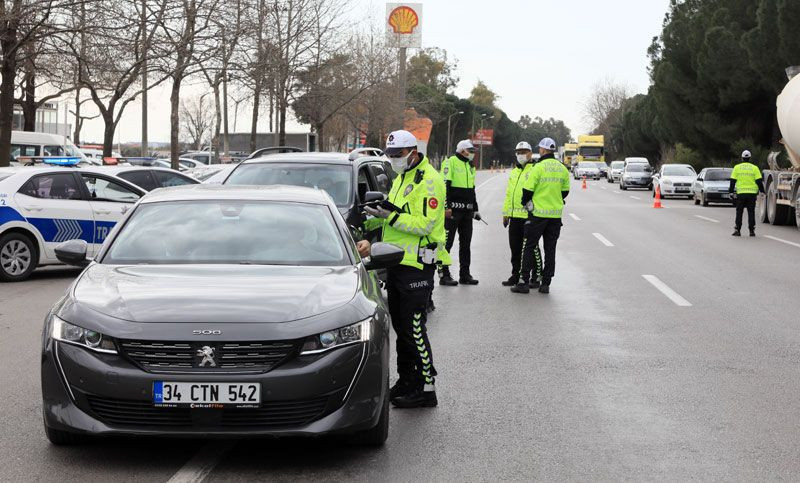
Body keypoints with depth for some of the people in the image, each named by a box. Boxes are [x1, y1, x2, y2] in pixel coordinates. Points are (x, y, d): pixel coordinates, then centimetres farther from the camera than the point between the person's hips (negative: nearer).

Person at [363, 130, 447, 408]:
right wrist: (376, 216, 8)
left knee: (414, 328, -9)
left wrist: (389, 216, -23)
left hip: (417, 265, -10)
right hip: (397, 262, 10)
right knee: (400, 325, 15)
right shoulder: (401, 178, 18)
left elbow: (424, 224, -21)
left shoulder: (428, 180, -13)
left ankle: (426, 388, -3)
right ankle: (406, 381, 24)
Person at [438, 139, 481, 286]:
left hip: (467, 211, 8)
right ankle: (444, 275, -3)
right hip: (453, 210, -8)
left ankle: (465, 274, 18)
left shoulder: (470, 166, 18)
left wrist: (475, 209, 22)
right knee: (447, 243, -5)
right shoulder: (450, 162, -8)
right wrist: (446, 207, -21)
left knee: (465, 243, 11)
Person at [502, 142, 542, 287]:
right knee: (515, 248, 12)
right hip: (515, 216, 8)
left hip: (529, 216, -8)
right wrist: (506, 213, 20)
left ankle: (536, 277, 5)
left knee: (532, 247, -2)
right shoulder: (514, 171, 19)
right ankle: (516, 276, 21)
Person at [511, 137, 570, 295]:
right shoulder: (562, 169, 6)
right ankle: (546, 283, 9)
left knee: (528, 247, 2)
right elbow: (565, 191, 14)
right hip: (556, 214, 5)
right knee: (550, 249, 9)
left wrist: (525, 203, 9)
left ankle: (524, 282, -1)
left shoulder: (538, 167, -12)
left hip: (538, 213, -5)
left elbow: (528, 189, -10)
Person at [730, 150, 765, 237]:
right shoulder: (754, 168, 1)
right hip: (752, 193, 0)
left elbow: (733, 180, 3)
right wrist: (762, 190, 9)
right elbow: (759, 181, 0)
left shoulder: (737, 167, 3)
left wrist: (731, 190, 11)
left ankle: (737, 229, -1)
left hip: (740, 193, 0)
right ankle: (751, 230, 4)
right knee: (751, 212, 6)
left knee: (739, 212, 6)